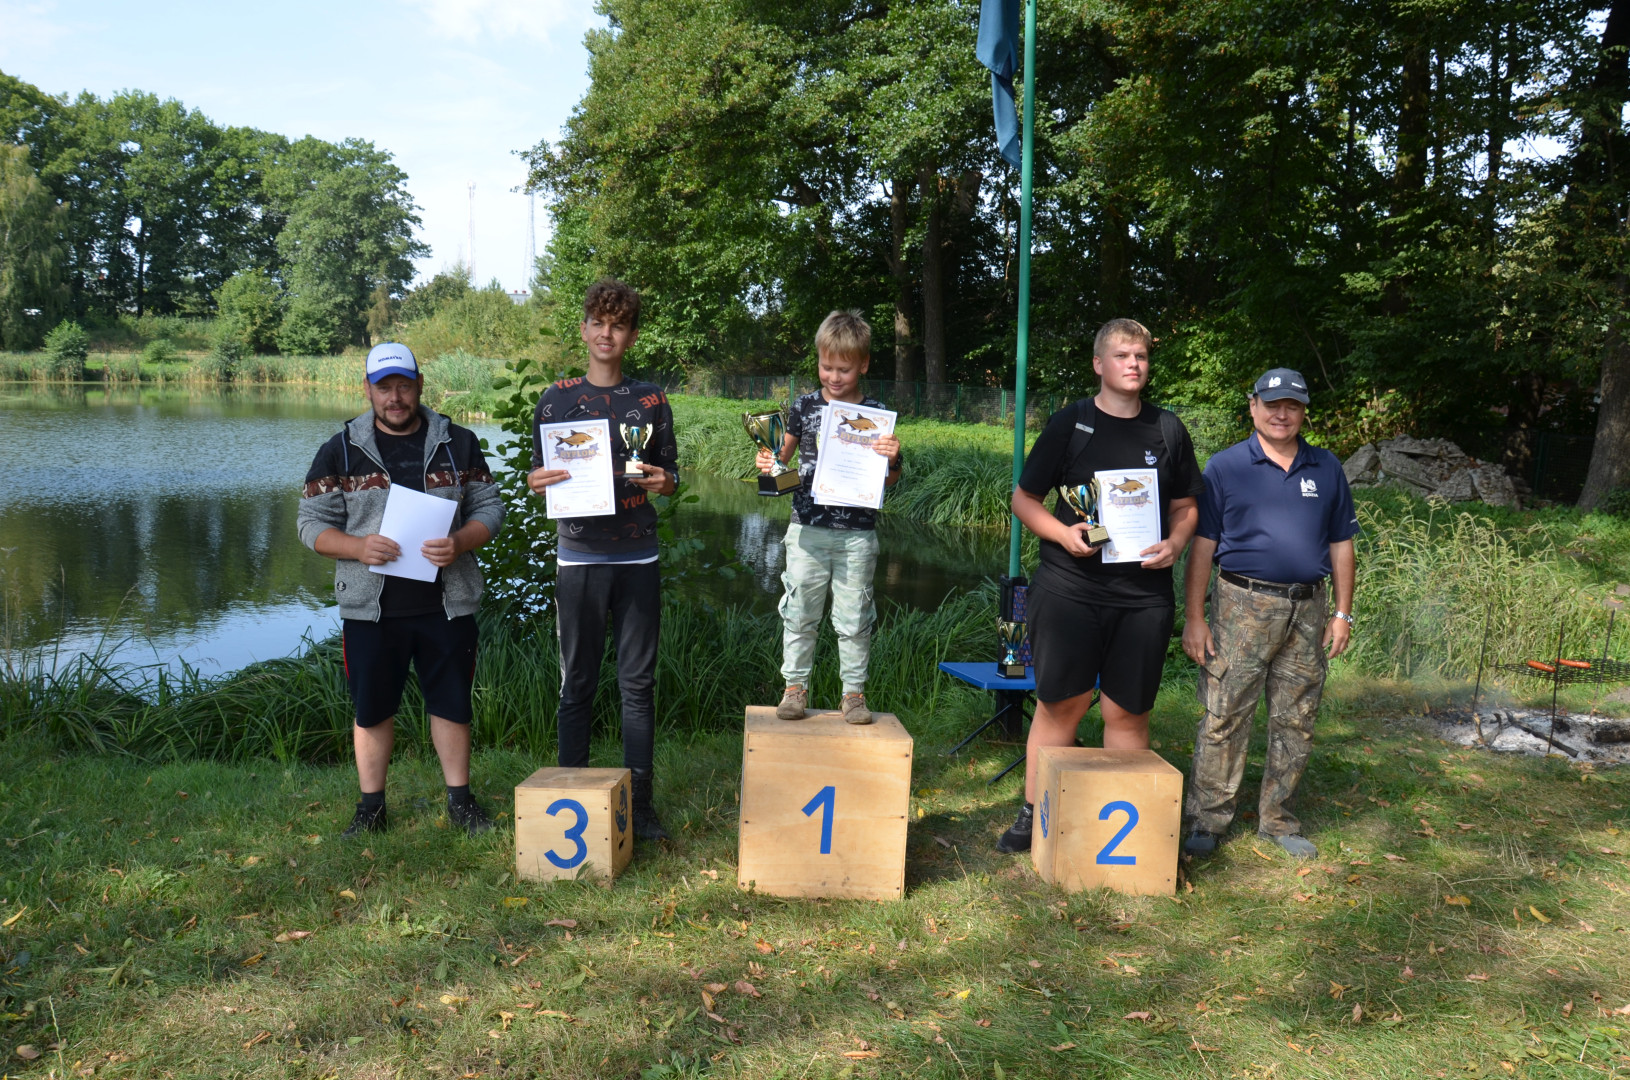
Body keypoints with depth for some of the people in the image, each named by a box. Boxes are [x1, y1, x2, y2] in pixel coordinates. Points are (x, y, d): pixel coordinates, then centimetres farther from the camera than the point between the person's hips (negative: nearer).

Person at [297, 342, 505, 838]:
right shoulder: (340, 452, 3)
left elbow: (489, 507, 6)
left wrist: (460, 543, -15)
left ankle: (460, 799, 24)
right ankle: (371, 806, 23)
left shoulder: (459, 444, 6)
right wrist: (358, 547, -17)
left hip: (447, 604, 1)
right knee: (372, 709, 8)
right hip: (370, 608, 0)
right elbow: (313, 522, 3)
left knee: (452, 704, 9)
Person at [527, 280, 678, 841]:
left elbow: (671, 474, 11)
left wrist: (662, 481, -12)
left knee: (638, 682, 5)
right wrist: (541, 479, -14)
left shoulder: (651, 399, 7)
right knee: (577, 683, 5)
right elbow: (536, 474, 9)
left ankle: (640, 802, 14)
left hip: (637, 557, 1)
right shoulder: (557, 399, 6)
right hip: (578, 556, 0)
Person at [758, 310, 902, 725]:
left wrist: (891, 460, -16)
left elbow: (887, 481, 5)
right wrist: (768, 463, -8)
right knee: (800, 613, 7)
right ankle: (795, 686, 20)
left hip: (857, 534, -1)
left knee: (854, 619, 7)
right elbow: (784, 454, 13)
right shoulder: (805, 406, 2)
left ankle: (854, 692, 19)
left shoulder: (877, 414, 1)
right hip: (808, 530, 1)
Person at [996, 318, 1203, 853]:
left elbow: (1185, 505, 17)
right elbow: (1024, 498, 5)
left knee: (1128, 710, 6)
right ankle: (1034, 814, 16)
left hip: (1144, 594, 2)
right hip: (1069, 587, -2)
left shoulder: (1168, 429, 10)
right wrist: (1063, 532, -12)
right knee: (1060, 703, 2)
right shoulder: (1069, 422, 3)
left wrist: (1174, 543, -5)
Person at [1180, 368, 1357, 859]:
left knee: (1296, 721, 9)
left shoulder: (1327, 469, 11)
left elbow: (1340, 543, 15)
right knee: (1224, 715, -6)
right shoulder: (1225, 467, 1)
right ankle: (1207, 820, 4)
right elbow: (1201, 545, -2)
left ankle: (1277, 820, 23)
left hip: (1308, 611, 4)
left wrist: (1342, 613, 8)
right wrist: (1194, 617, -7)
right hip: (1243, 606, -4)